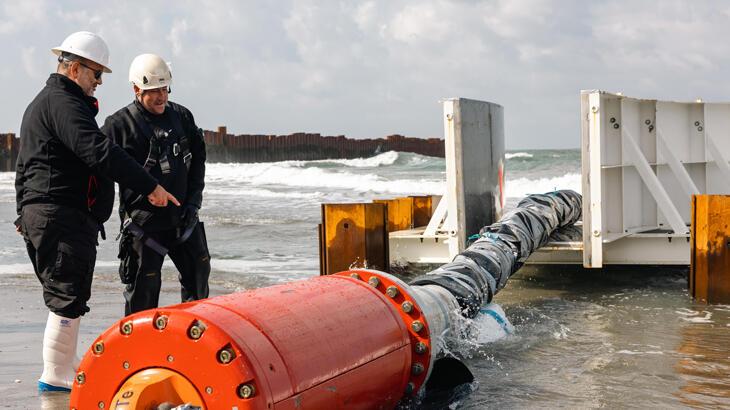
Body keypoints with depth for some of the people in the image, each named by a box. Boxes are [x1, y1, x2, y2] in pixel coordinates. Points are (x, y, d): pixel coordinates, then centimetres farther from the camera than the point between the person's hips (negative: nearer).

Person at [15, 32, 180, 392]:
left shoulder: (41, 103, 24)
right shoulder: (62, 102, -12)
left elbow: (25, 166, 29)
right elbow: (99, 152, -24)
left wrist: (25, 212, 32)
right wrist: (150, 186, -24)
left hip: (40, 213, 11)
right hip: (63, 217, -11)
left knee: (67, 296, 16)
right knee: (67, 298, -7)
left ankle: (67, 368, 24)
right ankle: (56, 378, -1)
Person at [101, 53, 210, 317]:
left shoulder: (182, 117, 7)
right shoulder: (119, 125, -9)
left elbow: (198, 159, 15)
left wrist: (193, 200, 7)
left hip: (183, 217, 6)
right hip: (144, 222, -5)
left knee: (198, 273, 16)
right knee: (144, 286, -3)